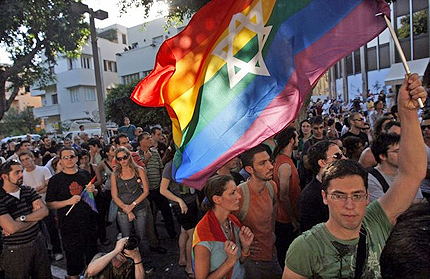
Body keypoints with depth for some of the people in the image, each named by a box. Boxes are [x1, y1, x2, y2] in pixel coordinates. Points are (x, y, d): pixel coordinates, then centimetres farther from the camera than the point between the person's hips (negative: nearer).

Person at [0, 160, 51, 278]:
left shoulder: (29, 191, 1)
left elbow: (44, 211, -8)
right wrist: (35, 216, -11)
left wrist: (22, 218, -22)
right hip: (16, 251, -5)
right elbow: (11, 228, -24)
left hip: (38, 242, 5)